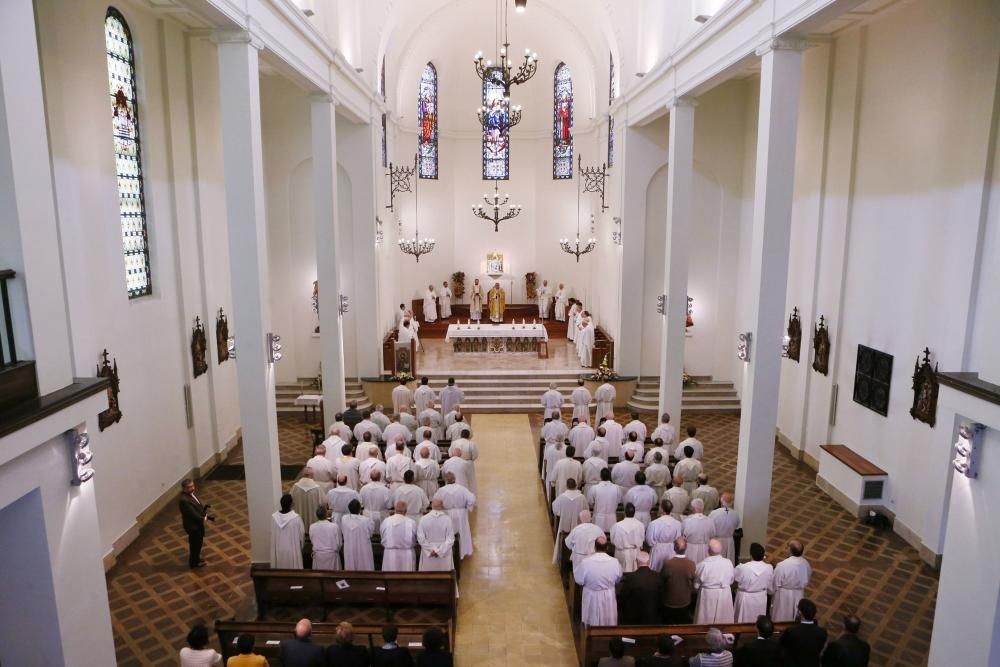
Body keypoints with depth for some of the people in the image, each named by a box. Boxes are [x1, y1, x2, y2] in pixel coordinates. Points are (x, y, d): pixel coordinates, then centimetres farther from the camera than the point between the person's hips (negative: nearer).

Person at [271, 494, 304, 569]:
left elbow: (273, 534, -1)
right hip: (292, 549, -3)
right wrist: (301, 545, 8)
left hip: (279, 550, 3)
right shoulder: (296, 517, -24)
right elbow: (302, 534, -12)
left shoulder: (274, 517, -15)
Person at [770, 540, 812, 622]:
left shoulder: (782, 566, -32)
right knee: (795, 620, 26)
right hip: (799, 596, 5)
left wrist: (770, 591, 2)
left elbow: (774, 584, -19)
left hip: (784, 597, -5)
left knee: (780, 620, 17)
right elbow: (807, 581, 5)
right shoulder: (806, 564, -13)